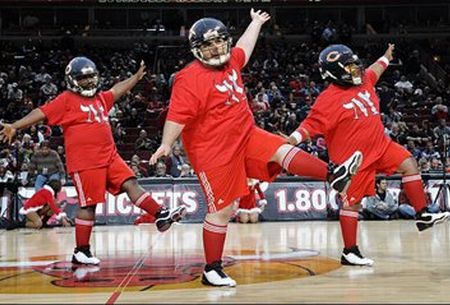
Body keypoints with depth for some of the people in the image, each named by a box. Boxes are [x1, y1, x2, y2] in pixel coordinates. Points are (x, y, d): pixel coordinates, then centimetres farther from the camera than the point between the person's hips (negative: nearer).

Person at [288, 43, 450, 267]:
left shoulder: (363, 81, 4)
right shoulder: (329, 100, -20)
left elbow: (374, 70, 27)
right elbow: (310, 126, -23)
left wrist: (386, 56, 44)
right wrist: (289, 141, -38)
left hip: (379, 146, 8)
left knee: (409, 163, 1)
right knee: (351, 202, 0)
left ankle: (422, 215, 8)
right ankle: (349, 252, 10)